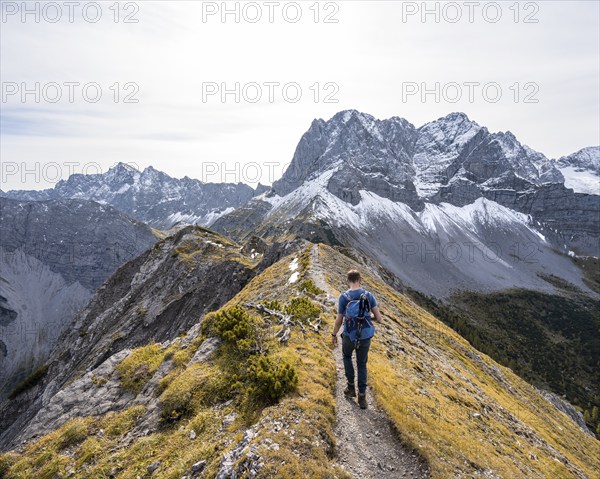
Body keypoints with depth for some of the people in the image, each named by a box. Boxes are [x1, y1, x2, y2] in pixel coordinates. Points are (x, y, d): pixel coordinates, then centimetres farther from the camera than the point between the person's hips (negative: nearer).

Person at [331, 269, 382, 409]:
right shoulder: (368, 295, -7)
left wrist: (334, 335, 7)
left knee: (347, 356, 29)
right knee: (362, 365, 19)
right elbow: (378, 318, -6)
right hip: (365, 336, 2)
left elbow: (339, 320, -7)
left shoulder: (344, 297, -13)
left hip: (349, 336, -1)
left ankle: (351, 387, 29)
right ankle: (362, 396, 20)